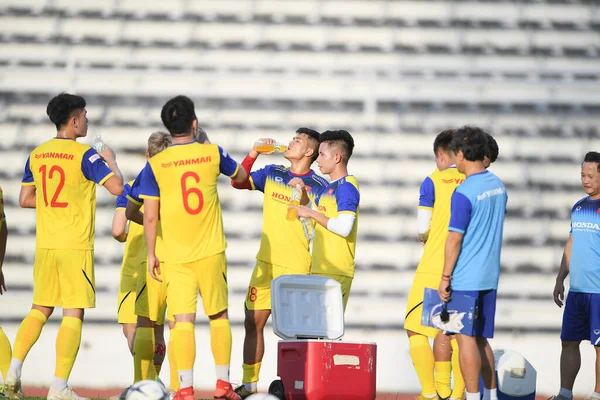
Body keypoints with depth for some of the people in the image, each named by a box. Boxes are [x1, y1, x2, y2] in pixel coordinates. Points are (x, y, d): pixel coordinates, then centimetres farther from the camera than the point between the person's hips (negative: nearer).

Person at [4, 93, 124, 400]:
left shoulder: (37, 155, 8)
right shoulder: (84, 155, -11)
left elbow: (25, 199, 14)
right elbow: (117, 187, -16)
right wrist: (110, 159, 2)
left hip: (45, 245, 6)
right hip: (76, 246, -6)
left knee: (40, 310, 17)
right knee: (73, 314, -3)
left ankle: (14, 369, 4)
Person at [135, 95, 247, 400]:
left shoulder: (155, 164, -5)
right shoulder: (212, 154, -1)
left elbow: (150, 216, -4)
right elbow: (241, 176, 19)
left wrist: (151, 253, 7)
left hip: (176, 256, -1)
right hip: (212, 252, 1)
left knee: (183, 319, -3)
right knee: (219, 315, 13)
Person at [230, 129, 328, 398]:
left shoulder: (318, 186, -2)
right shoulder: (273, 173, 11)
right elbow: (238, 182, 8)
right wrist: (254, 153, 0)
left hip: (298, 267, -5)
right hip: (266, 262, 5)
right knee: (253, 322, 5)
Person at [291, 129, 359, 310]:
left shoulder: (346, 187, -11)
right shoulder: (328, 188, 19)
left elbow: (344, 227, -21)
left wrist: (312, 214, -13)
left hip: (336, 271, -10)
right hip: (321, 268, 10)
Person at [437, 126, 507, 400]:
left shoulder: (464, 193, -16)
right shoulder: (498, 185, 9)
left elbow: (454, 240, -14)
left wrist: (445, 278, -8)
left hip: (465, 278, -8)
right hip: (490, 275, 8)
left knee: (466, 339, -3)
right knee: (481, 339, 15)